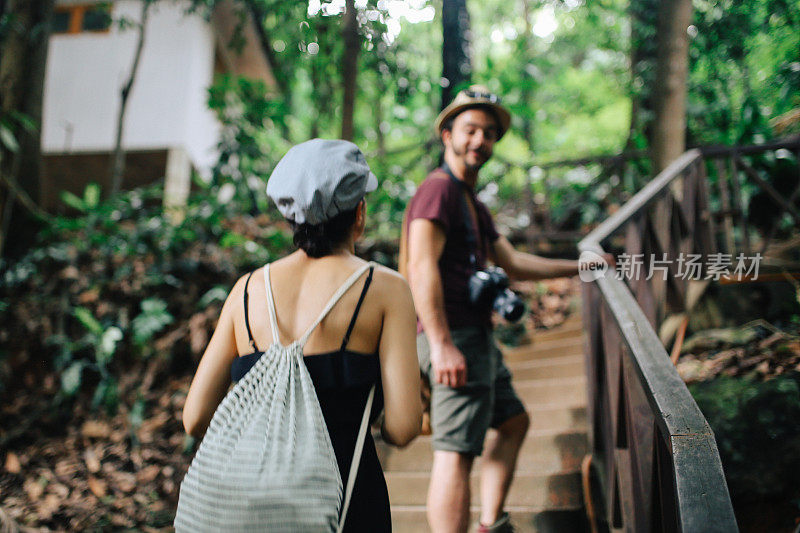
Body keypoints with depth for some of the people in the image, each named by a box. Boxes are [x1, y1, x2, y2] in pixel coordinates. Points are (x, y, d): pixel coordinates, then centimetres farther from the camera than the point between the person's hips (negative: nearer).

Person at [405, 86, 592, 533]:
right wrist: (441, 345, -29)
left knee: (513, 421, 23)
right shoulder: (438, 189, -11)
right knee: (455, 452, -11)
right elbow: (422, 268, -22)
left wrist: (577, 266, 30)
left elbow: (514, 263, 26)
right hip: (454, 338, -11)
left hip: (477, 336, 11)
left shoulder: (475, 205, 21)